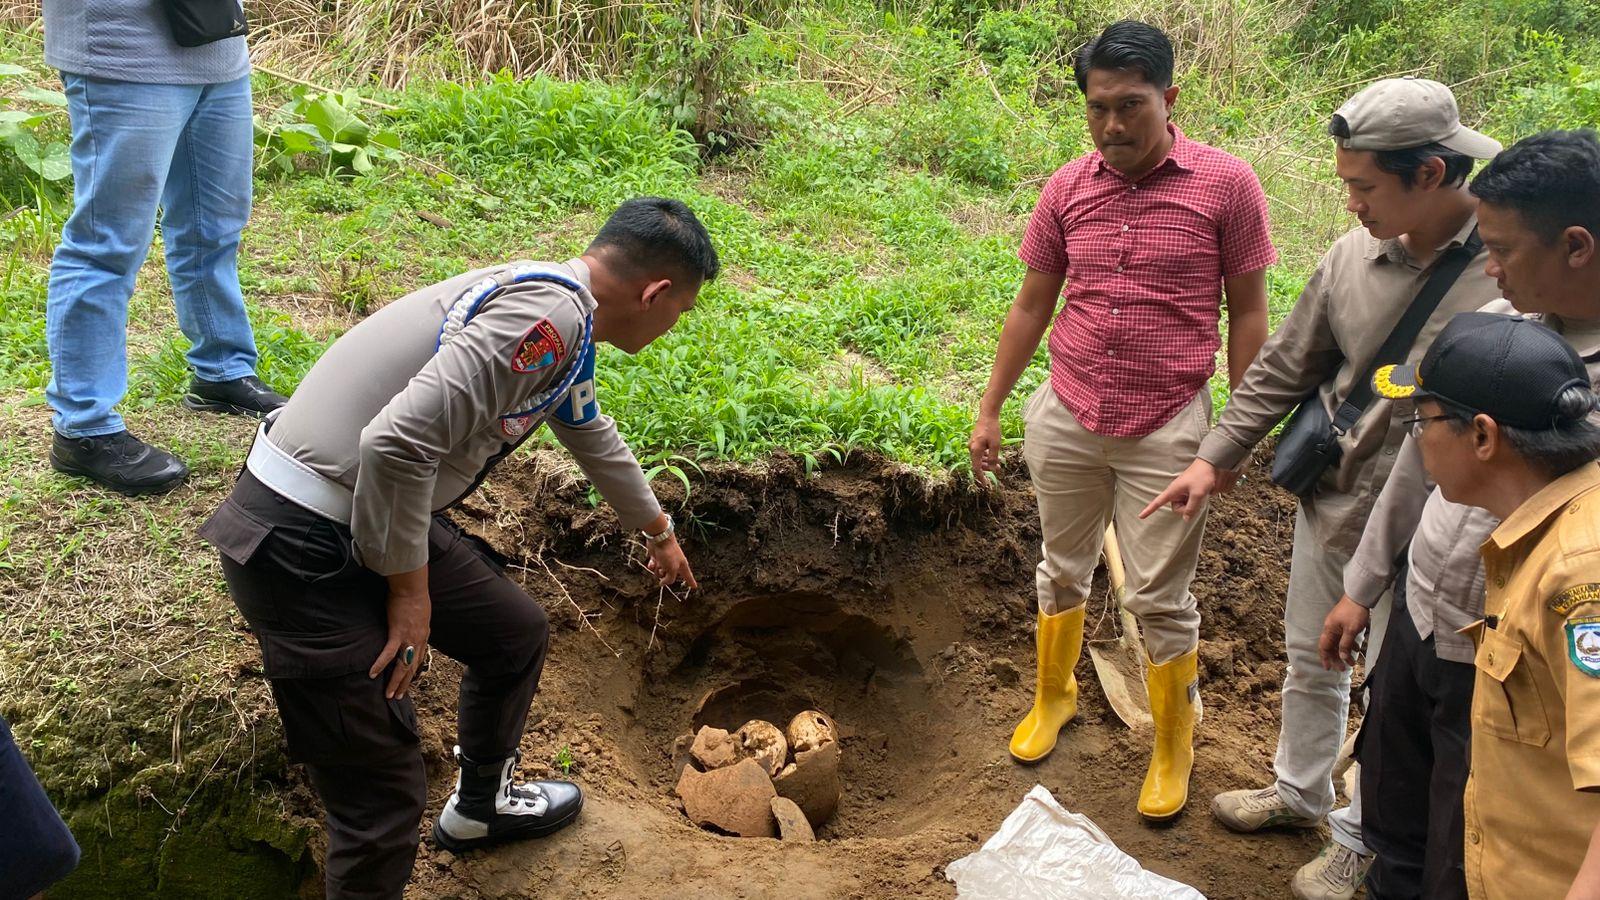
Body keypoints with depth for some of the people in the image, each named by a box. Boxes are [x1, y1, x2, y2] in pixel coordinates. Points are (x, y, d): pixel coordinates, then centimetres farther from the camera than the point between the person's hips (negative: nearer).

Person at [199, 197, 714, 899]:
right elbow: (398, 443, -31)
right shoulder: (548, 315, -22)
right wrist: (410, 590, -16)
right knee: (382, 793, -6)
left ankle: (479, 807, 48)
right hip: (301, 549, -10)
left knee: (516, 635, 24)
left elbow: (593, 436, 32)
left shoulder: (559, 314, 11)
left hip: (379, 518, 10)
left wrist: (658, 531, 48)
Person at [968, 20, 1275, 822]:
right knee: (1063, 572, 19)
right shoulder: (1066, 189, 0)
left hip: (1166, 428, -3)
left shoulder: (1226, 186, -9)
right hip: (1065, 418, 3)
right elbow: (1031, 306, 8)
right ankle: (1053, 697, 41)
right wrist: (989, 412, 9)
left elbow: (1246, 313, -3)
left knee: (1161, 599, 5)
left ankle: (1174, 748, 25)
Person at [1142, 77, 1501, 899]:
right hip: (1329, 503, 5)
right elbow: (1282, 369, 5)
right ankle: (1299, 792, 47)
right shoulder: (1352, 255, -7)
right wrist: (1214, 459, 3)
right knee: (1310, 662, 23)